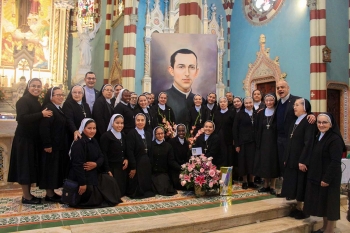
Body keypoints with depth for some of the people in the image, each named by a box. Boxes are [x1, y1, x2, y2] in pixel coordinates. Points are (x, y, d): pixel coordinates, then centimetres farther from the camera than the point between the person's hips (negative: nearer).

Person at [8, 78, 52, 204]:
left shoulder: (36, 102, 16)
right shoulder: (23, 100, -11)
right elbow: (22, 118, -24)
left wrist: (44, 114, 1)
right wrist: (41, 114, -25)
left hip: (33, 139, 9)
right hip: (24, 138, -9)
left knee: (31, 166, 13)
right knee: (25, 166, -3)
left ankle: (28, 194, 22)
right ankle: (26, 196, 6)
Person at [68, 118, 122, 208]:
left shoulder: (94, 141, 8)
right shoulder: (79, 143, -20)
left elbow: (101, 157, 6)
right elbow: (78, 164, -25)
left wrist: (96, 164, -18)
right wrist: (82, 183, -28)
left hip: (93, 174, 9)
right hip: (81, 175, -8)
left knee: (110, 181, -4)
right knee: (95, 199, -9)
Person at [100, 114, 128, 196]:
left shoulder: (123, 135, 13)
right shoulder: (106, 136, -9)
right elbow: (104, 154, -13)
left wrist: (126, 159, 1)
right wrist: (108, 170, -17)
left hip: (123, 167, 7)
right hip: (112, 168, -6)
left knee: (122, 190, 9)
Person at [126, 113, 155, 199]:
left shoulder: (148, 134, 13)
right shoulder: (131, 134, -10)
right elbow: (130, 152, -16)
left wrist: (150, 164, 8)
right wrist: (132, 167, -19)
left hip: (147, 164, 7)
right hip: (137, 164, -6)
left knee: (146, 183, 12)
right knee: (136, 185, 1)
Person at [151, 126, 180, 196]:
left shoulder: (168, 146, 4)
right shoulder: (150, 145, -1)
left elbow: (171, 161, -1)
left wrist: (181, 168, -15)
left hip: (163, 173, 1)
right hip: (152, 173, -1)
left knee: (162, 189, -14)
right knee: (155, 190, -7)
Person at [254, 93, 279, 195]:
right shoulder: (260, 113, 8)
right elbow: (258, 129, 8)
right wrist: (257, 142, 1)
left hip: (274, 141, -3)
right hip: (263, 141, 3)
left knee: (273, 163, 3)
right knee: (263, 163, 7)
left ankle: (272, 186, 14)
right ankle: (266, 185, 19)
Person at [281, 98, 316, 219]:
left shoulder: (308, 122, -12)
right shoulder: (295, 122, 13)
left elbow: (309, 143, -19)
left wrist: (303, 161, -22)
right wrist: (286, 158, 13)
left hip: (301, 161, -8)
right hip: (292, 160, 8)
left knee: (301, 185, 2)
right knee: (294, 185, 11)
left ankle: (304, 210, 15)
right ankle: (298, 207, 22)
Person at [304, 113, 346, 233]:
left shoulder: (335, 139, -17)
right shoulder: (319, 136, 9)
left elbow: (335, 161, -21)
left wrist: (327, 179, -21)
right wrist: (311, 172, 11)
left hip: (329, 178, -8)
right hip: (317, 176, 8)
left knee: (329, 203, 5)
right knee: (321, 202, 16)